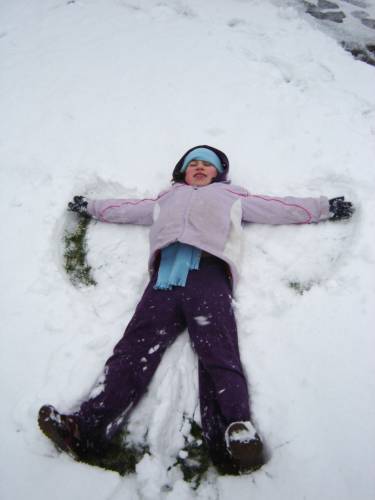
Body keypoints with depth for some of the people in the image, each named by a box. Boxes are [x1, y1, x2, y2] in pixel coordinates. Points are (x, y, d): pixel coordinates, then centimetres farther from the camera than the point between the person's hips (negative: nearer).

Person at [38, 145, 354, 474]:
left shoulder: (231, 196, 35)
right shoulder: (166, 200, 41)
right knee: (134, 350, -17)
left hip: (208, 272, -2)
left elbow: (281, 208, 33)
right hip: (164, 278, 2)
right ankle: (88, 429, -28)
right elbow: (124, 209, 48)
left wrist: (325, 207, 31)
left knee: (219, 353, -25)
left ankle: (235, 437, -41)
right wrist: (89, 206, 54)